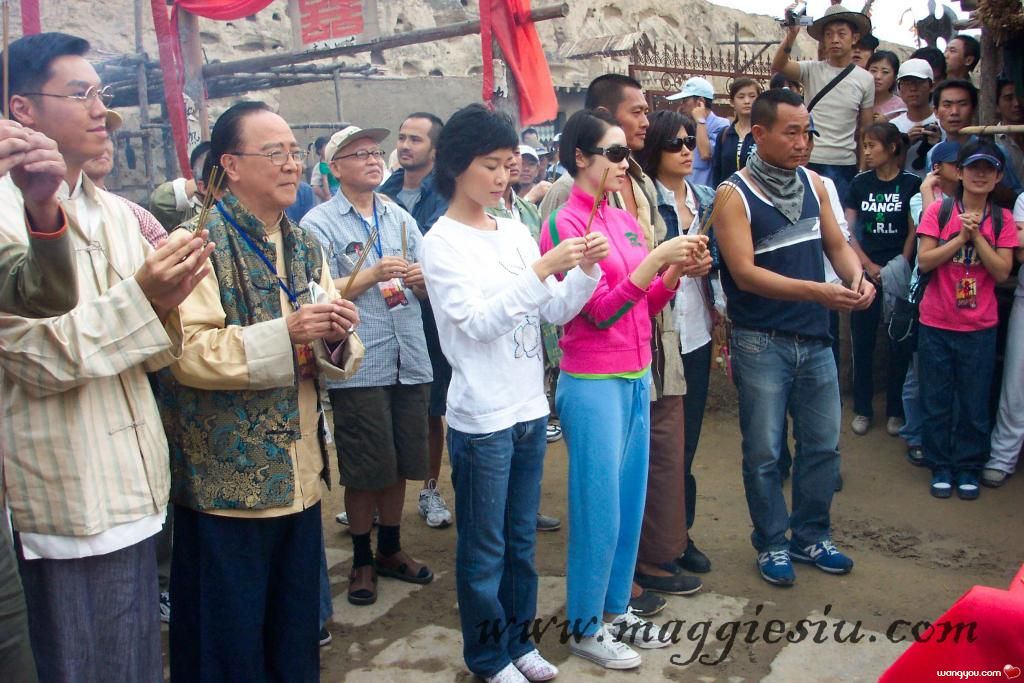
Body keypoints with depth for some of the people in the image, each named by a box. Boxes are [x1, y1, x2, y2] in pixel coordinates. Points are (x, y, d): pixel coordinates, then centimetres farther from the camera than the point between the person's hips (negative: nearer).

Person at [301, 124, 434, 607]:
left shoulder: (401, 218, 14)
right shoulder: (319, 223, -2)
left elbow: (429, 290, 15)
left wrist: (419, 279, -7)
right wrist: (372, 276, -18)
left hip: (409, 361, 5)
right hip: (357, 367, -5)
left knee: (401, 463, 14)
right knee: (365, 471, 4)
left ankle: (390, 549, 31)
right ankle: (362, 561, 22)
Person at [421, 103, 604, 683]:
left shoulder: (515, 231, 7)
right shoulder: (443, 241, -9)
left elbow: (556, 313, 7)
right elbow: (476, 320, -19)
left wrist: (586, 269, -10)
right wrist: (542, 269, -25)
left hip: (530, 408, 6)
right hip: (482, 417, -6)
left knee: (521, 539, 18)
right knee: (484, 548, 9)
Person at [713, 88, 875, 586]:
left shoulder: (813, 184, 7)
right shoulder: (734, 195, -11)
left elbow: (837, 245, 11)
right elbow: (745, 273, -20)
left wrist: (857, 276, -11)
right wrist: (816, 291, -29)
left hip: (815, 339, 6)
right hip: (762, 343, -5)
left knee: (822, 445, 14)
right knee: (764, 452, 6)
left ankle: (811, 536, 31)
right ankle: (772, 543, 24)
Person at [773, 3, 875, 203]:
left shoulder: (865, 79, 5)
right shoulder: (811, 70, 1)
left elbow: (865, 129, 8)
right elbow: (777, 66, -18)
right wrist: (792, 33, -32)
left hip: (845, 165, 1)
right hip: (808, 161, -1)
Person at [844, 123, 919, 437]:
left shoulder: (911, 183, -2)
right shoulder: (860, 183, 5)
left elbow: (913, 232, -1)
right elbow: (848, 231, 4)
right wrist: (870, 266, -5)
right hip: (865, 273, 2)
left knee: (900, 344, 3)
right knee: (862, 342, 5)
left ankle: (895, 411, 16)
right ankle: (862, 409, 16)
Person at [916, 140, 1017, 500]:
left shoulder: (1002, 219, 2)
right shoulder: (938, 211, -3)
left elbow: (1002, 271, -7)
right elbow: (924, 261, -10)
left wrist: (977, 235, -15)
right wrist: (961, 237, -16)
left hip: (980, 327, 1)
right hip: (936, 324, -1)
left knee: (974, 403, 8)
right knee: (936, 401, 7)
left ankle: (968, 468, 24)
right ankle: (941, 467, 22)